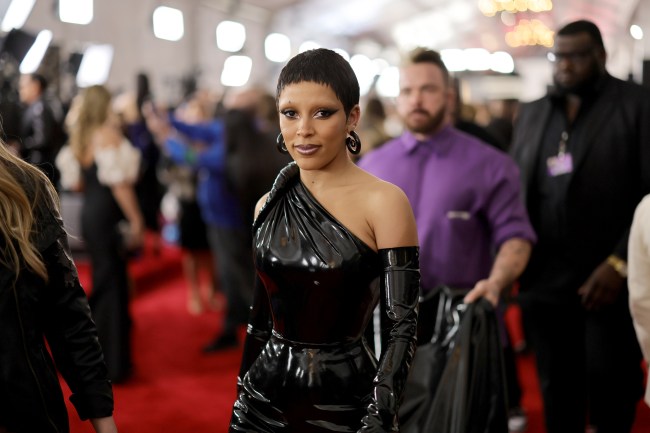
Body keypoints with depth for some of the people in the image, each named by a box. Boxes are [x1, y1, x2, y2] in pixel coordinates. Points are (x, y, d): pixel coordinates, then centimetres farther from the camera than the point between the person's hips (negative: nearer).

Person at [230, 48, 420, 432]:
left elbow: (402, 326, -15)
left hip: (345, 400, -4)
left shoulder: (384, 202, -12)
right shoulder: (269, 205, 4)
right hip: (264, 396, 4)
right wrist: (242, 399, 13)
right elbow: (261, 319, 11)